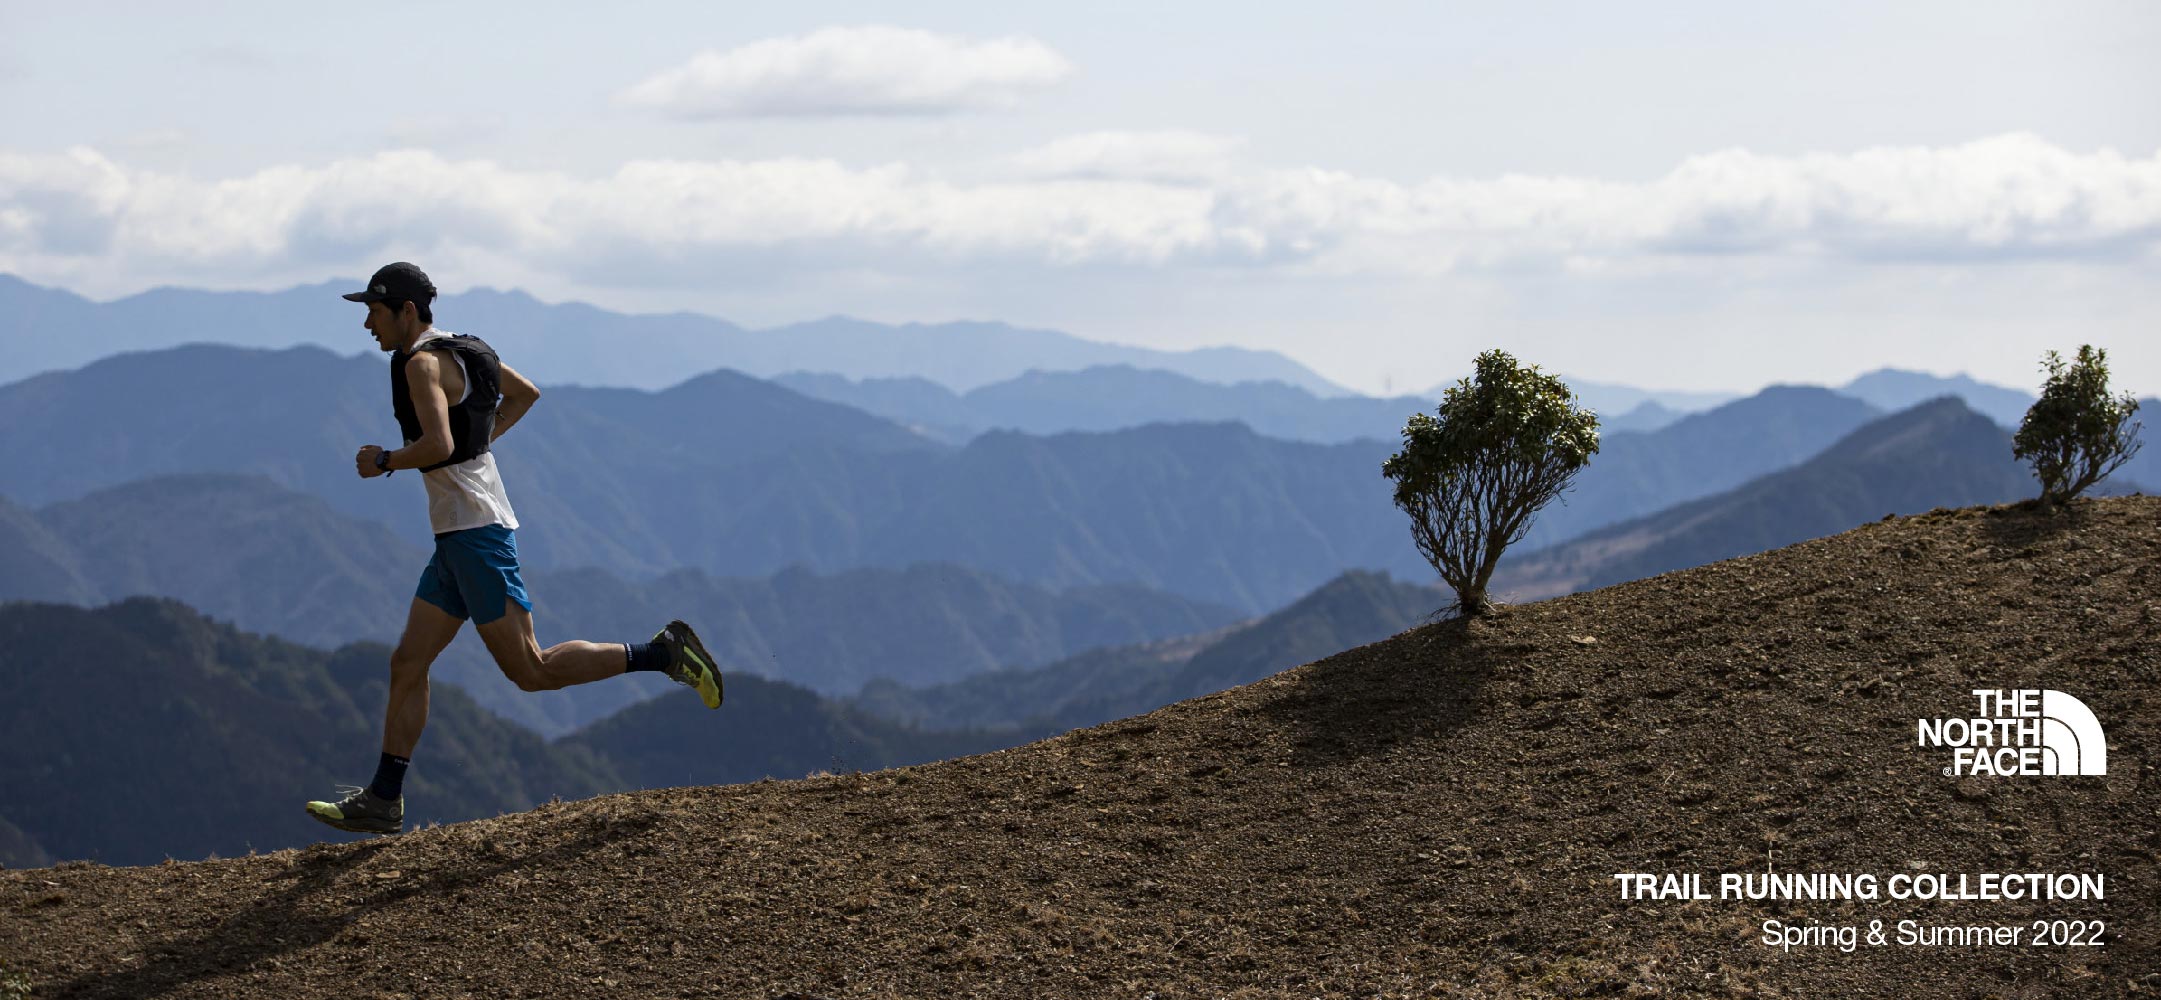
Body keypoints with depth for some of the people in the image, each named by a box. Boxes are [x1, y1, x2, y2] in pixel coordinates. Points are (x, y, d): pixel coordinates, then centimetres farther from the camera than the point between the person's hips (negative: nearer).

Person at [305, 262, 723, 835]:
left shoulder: (424, 362, -13)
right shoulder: (458, 349, 16)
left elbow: (437, 445, -28)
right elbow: (524, 393, 32)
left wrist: (384, 461, -11)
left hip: (476, 532, -10)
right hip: (459, 536, 10)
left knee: (530, 671, -9)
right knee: (407, 665, 8)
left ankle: (663, 653, -6)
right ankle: (383, 801, 9)